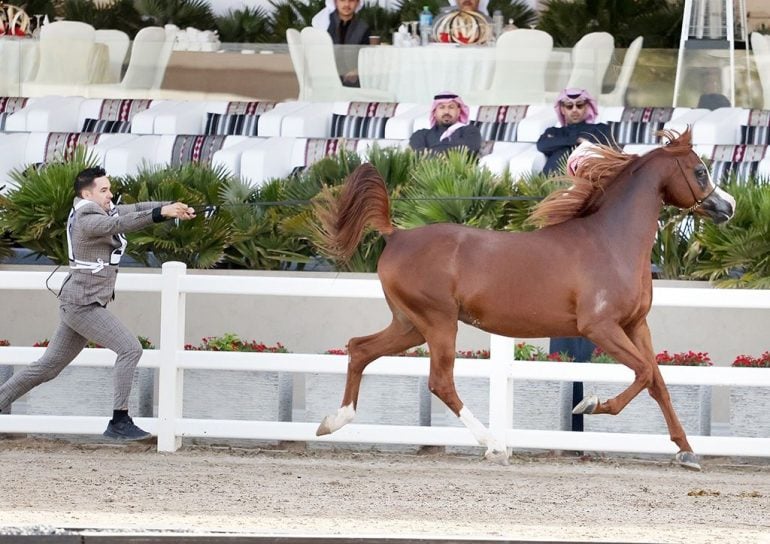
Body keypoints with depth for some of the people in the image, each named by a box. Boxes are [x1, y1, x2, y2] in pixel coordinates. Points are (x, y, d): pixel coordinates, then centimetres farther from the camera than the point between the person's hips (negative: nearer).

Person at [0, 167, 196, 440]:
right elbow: (122, 224, -33)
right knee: (130, 349, -13)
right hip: (81, 304, -10)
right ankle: (119, 421, -14)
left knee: (48, 366, 14)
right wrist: (162, 213, -41)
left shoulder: (101, 211, 12)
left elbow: (136, 209, 6)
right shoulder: (88, 219, -17)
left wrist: (174, 207, -8)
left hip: (82, 304, 10)